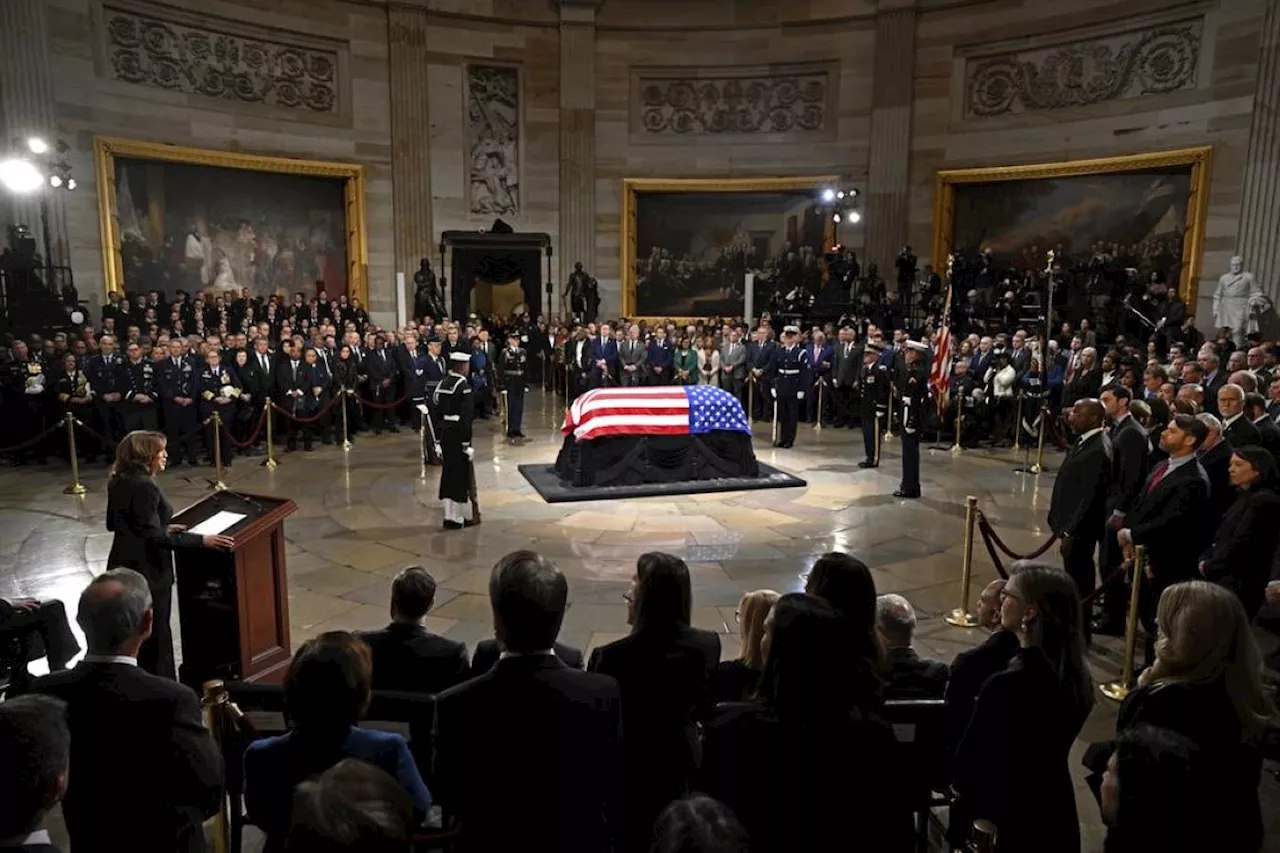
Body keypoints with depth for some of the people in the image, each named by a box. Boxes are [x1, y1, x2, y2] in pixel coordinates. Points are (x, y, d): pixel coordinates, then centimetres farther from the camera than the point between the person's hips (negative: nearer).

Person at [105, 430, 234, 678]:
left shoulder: (118, 482, 5)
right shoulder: (144, 486, -23)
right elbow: (154, 537, -26)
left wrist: (161, 527, 20)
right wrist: (201, 541, -26)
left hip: (124, 566, 9)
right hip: (146, 570, -9)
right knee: (156, 635, 3)